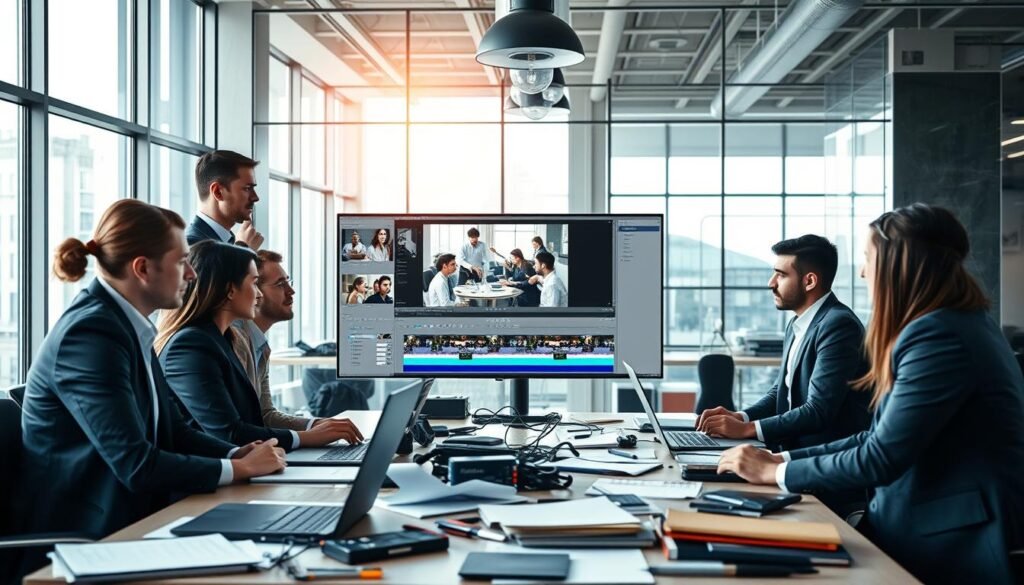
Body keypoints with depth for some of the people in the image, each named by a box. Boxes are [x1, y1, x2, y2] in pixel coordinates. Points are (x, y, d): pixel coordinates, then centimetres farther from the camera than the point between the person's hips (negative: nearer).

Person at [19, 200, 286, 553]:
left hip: (123, 521, 8)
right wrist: (241, 468, -14)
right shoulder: (91, 333, -20)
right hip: (80, 538, -8)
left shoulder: (128, 325, 8)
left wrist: (238, 453, -5)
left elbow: (171, 430, 12)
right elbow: (136, 465, -23)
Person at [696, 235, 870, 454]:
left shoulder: (838, 325, -17)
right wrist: (739, 417, -3)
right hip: (796, 449, 8)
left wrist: (746, 428, -20)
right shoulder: (797, 325, 14)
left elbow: (818, 411, -23)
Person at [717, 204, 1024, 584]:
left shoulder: (938, 336, -20)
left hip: (955, 547, -9)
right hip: (943, 527, 9)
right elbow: (882, 438, 13)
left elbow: (880, 460, -20)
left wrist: (774, 472, -8)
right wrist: (784, 458, 8)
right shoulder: (951, 324, 13)